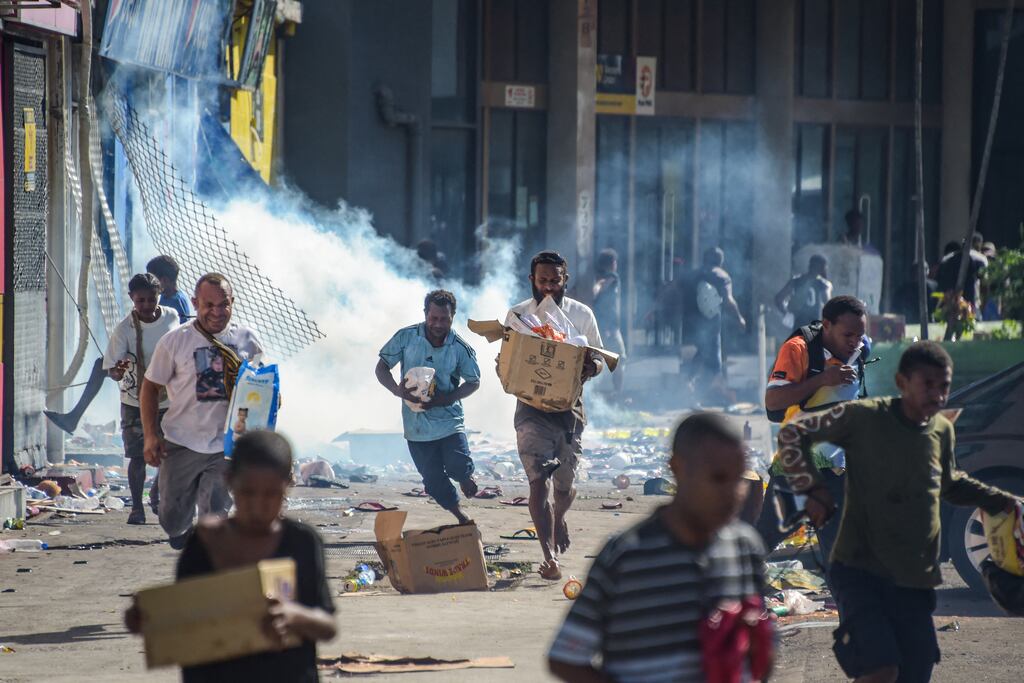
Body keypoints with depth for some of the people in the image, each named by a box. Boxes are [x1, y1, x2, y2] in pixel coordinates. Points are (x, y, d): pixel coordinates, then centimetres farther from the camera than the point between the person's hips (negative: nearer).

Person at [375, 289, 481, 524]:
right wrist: (398, 390, -21)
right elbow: (381, 368, 0)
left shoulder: (461, 348, -8)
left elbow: (474, 382, 3)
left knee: (458, 467, -19)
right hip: (416, 424, 1)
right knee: (434, 480, 5)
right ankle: (461, 517, 27)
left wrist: (446, 398, -15)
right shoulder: (406, 337, -7)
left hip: (449, 419, -1)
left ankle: (465, 476, 20)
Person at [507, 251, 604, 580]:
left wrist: (592, 367, -15)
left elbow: (599, 359, 9)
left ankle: (559, 519, 47)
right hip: (532, 407, -2)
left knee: (565, 484, 11)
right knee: (539, 482, -15)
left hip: (569, 405, 2)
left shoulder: (582, 315, 3)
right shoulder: (517, 315, 2)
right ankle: (550, 557, -19)